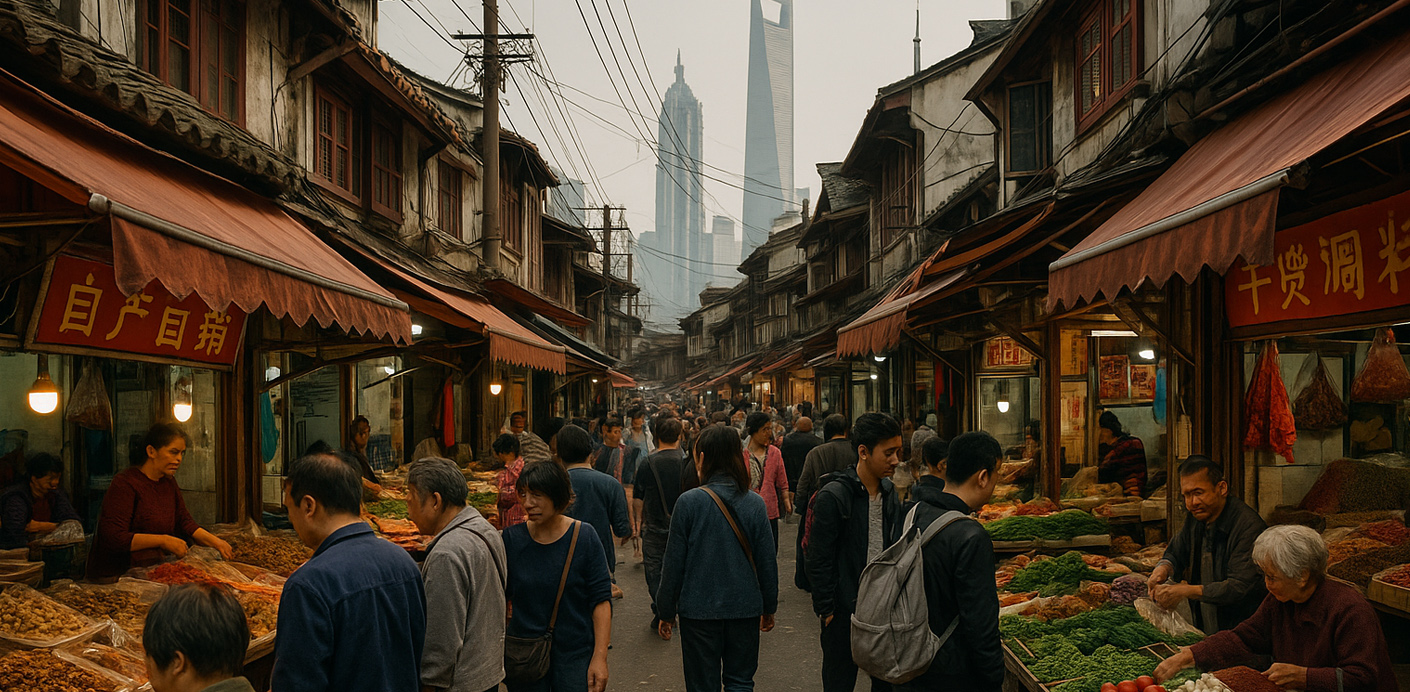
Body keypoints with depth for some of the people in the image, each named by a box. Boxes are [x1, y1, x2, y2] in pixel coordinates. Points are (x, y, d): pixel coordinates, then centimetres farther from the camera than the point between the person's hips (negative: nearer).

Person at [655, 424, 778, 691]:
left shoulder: (689, 502, -11)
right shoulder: (755, 503, -4)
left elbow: (674, 561, -7)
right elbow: (767, 559, 1)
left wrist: (667, 611, 4)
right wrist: (769, 608, 14)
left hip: (699, 609, -2)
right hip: (745, 608, 2)